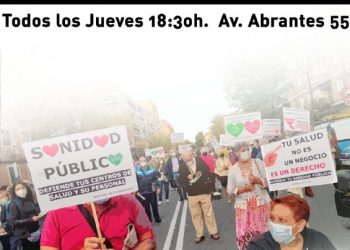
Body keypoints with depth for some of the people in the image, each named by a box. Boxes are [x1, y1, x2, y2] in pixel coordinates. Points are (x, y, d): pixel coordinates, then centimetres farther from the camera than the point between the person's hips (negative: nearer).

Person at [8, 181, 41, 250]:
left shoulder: (31, 201, 7)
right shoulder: (14, 204, -5)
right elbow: (12, 221, -12)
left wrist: (40, 216, -1)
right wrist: (31, 219, -16)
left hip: (36, 234, 4)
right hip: (24, 236, -4)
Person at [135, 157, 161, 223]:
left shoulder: (151, 170, -1)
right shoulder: (137, 172, -6)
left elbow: (155, 179, 4)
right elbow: (136, 182, -4)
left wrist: (157, 187, 0)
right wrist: (137, 191, -7)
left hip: (152, 191, 1)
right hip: (143, 193, -1)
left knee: (154, 205, 12)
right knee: (146, 207, 9)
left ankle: (157, 218, 27)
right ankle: (149, 219, 23)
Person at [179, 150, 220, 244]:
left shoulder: (200, 161, -7)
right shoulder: (182, 166, -5)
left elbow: (208, 174, -4)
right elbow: (182, 180, -6)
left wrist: (209, 188, -9)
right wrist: (189, 177, -24)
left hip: (204, 192, -1)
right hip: (192, 194, 1)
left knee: (209, 214, 9)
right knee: (195, 215, 10)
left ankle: (213, 232, 24)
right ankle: (199, 235, 24)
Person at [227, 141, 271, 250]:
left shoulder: (258, 162, -1)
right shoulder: (233, 169, 0)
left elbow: (269, 181, 0)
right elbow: (230, 189, 1)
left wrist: (258, 180, -18)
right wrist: (241, 189, -15)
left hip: (261, 204, 0)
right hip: (244, 206, 0)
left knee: (263, 232, 5)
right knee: (245, 234, 1)